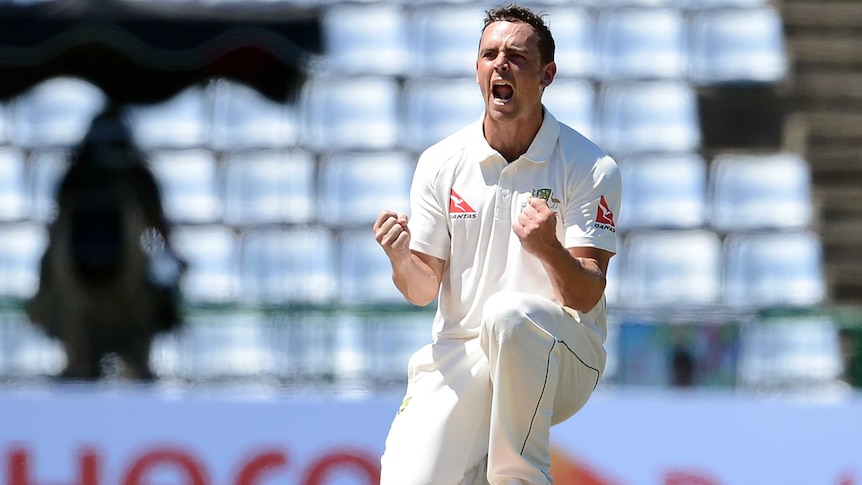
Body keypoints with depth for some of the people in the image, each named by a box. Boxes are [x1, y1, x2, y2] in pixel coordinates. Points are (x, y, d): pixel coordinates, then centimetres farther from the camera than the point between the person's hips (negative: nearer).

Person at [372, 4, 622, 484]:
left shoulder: (592, 169, -6)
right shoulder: (441, 163, 4)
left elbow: (586, 297, -12)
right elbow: (424, 291, 6)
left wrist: (549, 250, -33)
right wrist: (402, 260, -17)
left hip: (560, 361, -2)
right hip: (460, 355, 3)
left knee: (509, 313, -38)